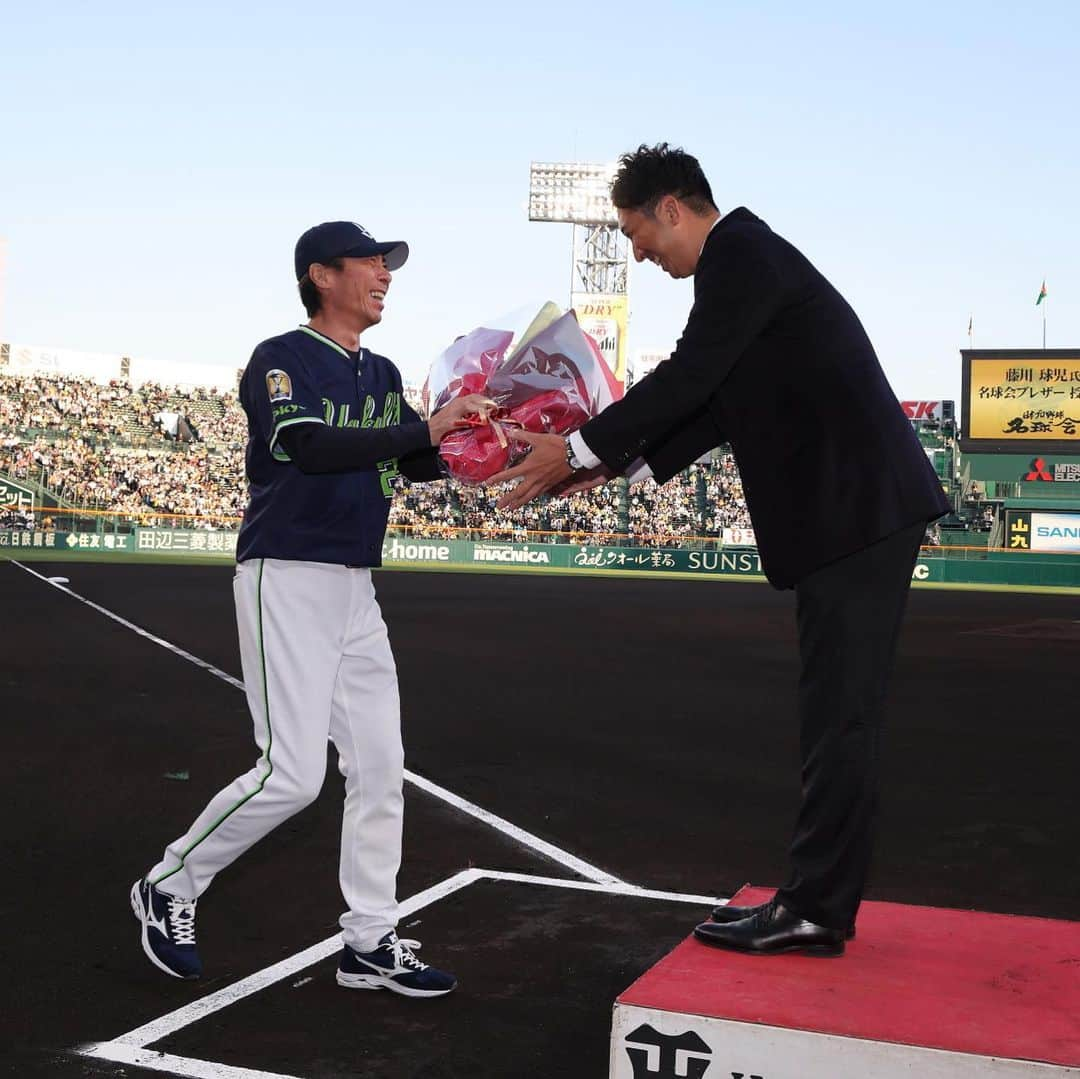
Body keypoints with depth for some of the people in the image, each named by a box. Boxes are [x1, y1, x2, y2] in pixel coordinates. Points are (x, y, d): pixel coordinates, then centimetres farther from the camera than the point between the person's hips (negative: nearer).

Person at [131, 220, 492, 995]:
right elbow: (310, 448, -27)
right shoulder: (281, 360, -9)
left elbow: (418, 464, 10)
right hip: (287, 579, -8)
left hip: (356, 589, 8)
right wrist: (426, 428, -30)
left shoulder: (382, 374, 15)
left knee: (380, 765, 5)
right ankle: (170, 888, 11)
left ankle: (371, 942, 14)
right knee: (293, 774, -11)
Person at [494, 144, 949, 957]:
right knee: (838, 715, 12)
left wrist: (579, 449, -10)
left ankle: (814, 911, 3)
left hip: (859, 508, -10)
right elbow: (717, 404, 21)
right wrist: (617, 465, 18)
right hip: (859, 509, 10)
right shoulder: (746, 259, 20)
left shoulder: (739, 252, -10)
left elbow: (689, 377, -16)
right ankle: (822, 902, 20)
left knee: (840, 715, -4)